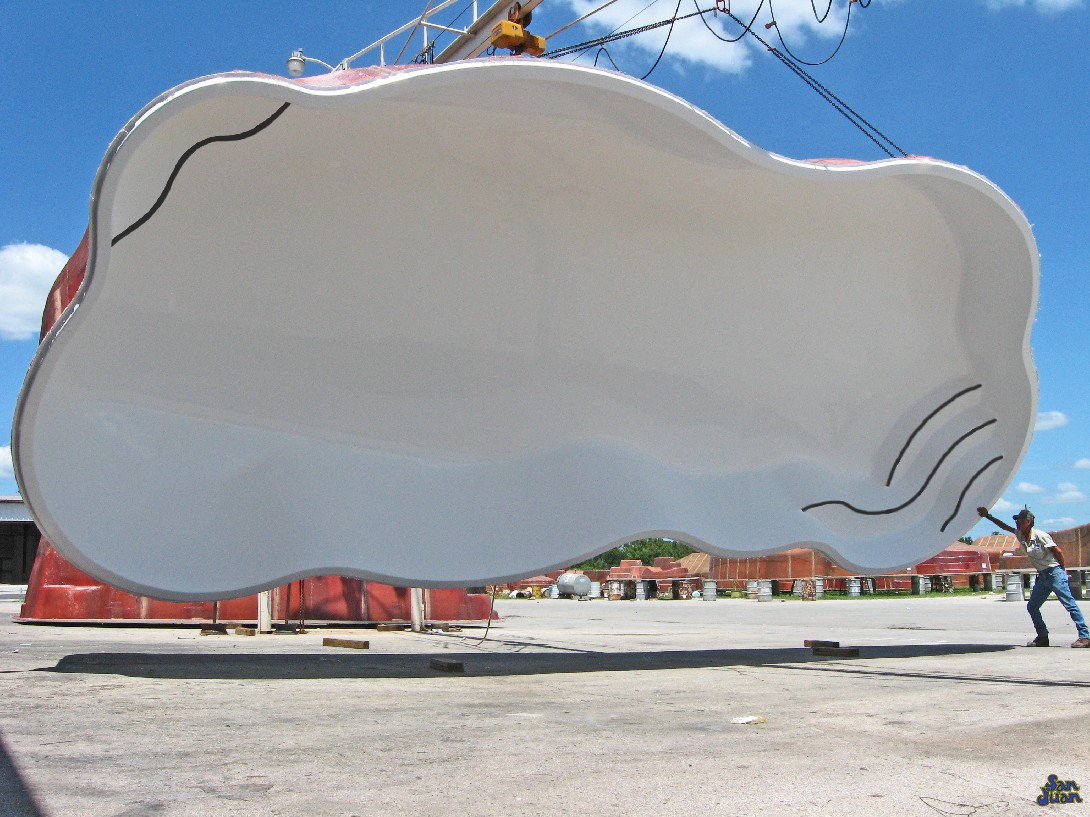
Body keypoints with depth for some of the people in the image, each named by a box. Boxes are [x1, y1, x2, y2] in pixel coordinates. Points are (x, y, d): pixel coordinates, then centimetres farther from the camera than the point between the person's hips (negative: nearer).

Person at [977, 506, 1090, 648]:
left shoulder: (1040, 535, -15)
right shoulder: (1020, 535, 6)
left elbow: (1058, 552, -10)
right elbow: (1005, 526, 18)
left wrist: (1062, 569, 1)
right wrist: (988, 516, 17)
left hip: (1055, 572, -9)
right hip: (1042, 576, 9)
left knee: (1070, 604, -10)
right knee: (1032, 607, 7)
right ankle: (1042, 637, 12)